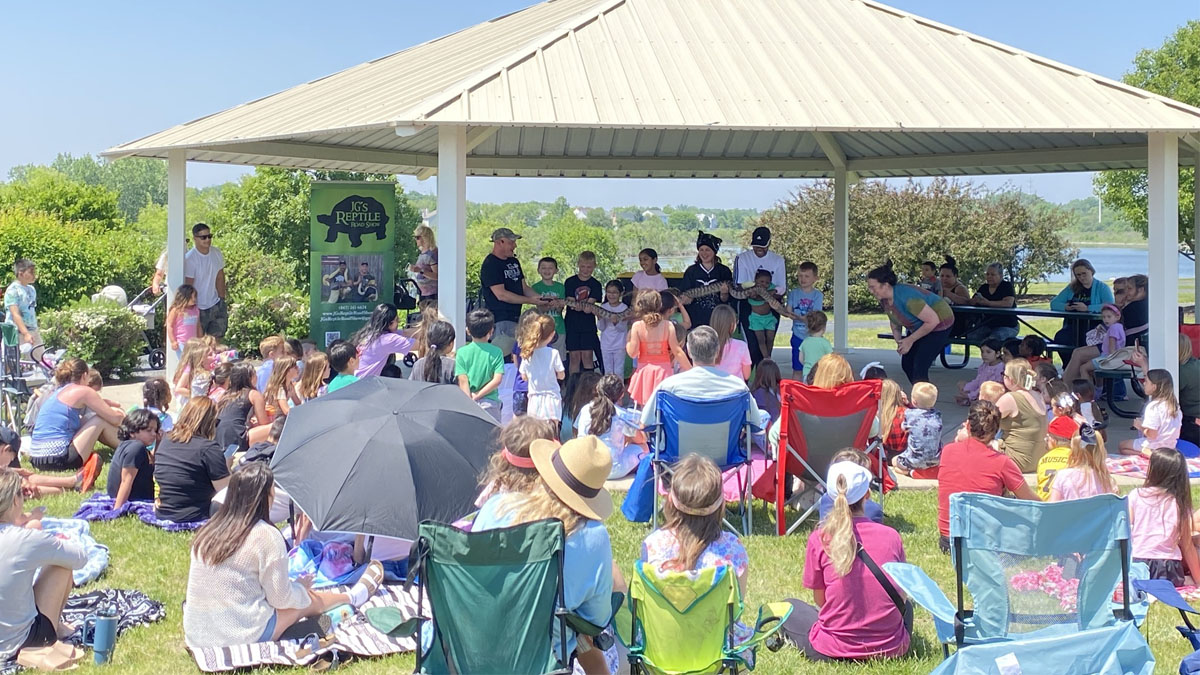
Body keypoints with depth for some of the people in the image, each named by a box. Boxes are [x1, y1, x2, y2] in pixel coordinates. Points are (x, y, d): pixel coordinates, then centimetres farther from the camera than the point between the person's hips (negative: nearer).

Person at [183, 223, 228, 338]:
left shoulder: (216, 252, 1)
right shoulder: (189, 259, -17)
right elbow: (188, 287, -15)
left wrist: (222, 300, 7)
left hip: (216, 306, 5)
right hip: (198, 307, -5)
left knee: (216, 338, 6)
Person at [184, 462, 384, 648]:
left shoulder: (208, 531, 3)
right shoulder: (266, 535, -16)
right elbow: (281, 598, -9)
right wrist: (301, 587, 13)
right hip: (243, 637, -6)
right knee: (307, 600, 17)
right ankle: (352, 597, 43)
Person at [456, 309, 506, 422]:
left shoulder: (462, 352, -1)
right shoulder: (496, 352, -3)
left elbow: (462, 381, -7)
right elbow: (497, 380, -10)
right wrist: (478, 396, -6)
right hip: (490, 402, -1)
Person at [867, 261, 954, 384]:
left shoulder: (906, 297, -35)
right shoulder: (884, 300, -8)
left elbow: (933, 320, -30)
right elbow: (895, 323, 11)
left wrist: (910, 340, -23)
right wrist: (899, 341, -8)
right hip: (919, 326, 9)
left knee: (919, 367, -17)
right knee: (907, 363, 6)